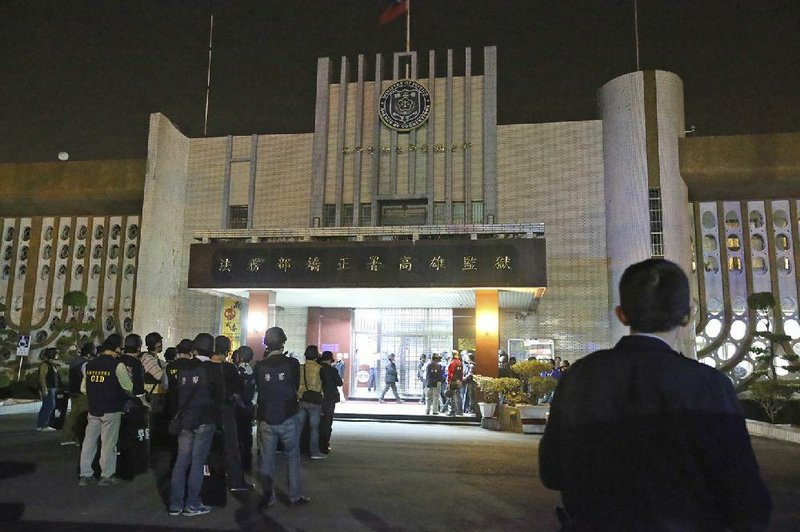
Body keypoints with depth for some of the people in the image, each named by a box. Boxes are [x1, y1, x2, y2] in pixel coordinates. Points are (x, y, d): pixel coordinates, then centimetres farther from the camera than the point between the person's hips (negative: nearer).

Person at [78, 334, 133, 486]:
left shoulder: (90, 364, 4)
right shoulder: (117, 365, -14)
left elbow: (83, 388, 10)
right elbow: (129, 387, -11)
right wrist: (125, 394, 11)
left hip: (93, 410, 5)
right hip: (111, 411, -5)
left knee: (89, 441, 14)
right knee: (108, 442, 4)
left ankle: (85, 475, 21)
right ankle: (107, 476, 12)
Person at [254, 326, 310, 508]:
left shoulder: (260, 366, -6)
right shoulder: (292, 363, -10)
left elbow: (258, 389, 7)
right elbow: (296, 386, 2)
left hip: (266, 419, 2)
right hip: (288, 418, -1)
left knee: (267, 459, 11)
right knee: (293, 457, 11)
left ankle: (268, 497, 14)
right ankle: (295, 495, 16)